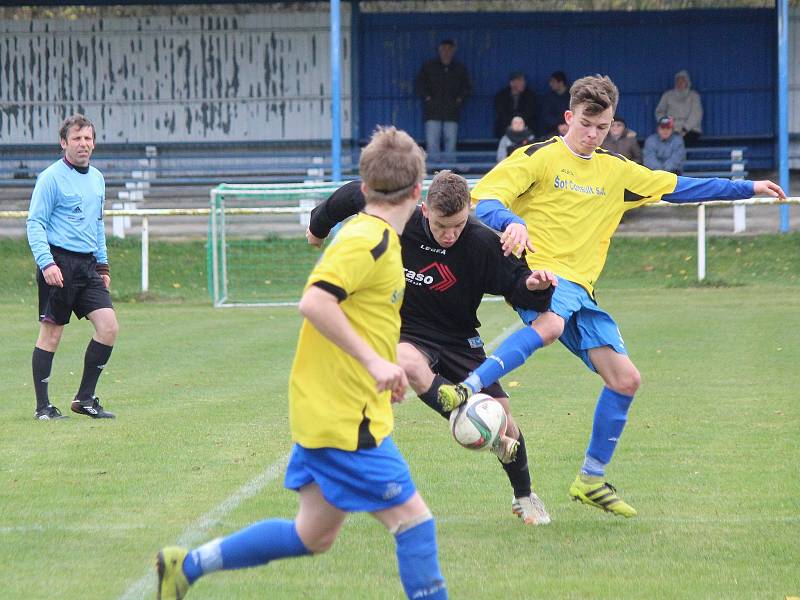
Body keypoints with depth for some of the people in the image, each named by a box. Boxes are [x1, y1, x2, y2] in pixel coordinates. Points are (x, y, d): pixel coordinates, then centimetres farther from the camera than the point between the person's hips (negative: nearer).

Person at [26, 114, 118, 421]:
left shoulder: (97, 179, 15)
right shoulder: (51, 178, -7)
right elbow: (35, 223, -10)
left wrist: (102, 263, 21)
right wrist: (46, 263, -20)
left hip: (88, 265, 7)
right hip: (59, 263, -7)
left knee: (108, 326, -4)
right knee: (51, 333, -2)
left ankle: (85, 398, 6)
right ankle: (43, 406, 7)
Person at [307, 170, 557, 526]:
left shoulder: (481, 242, -19)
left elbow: (515, 283, -12)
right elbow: (355, 194, 0)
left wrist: (533, 285, -36)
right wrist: (319, 226, 16)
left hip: (459, 339, 1)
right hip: (406, 333, -1)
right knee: (409, 362, -39)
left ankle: (524, 497, 20)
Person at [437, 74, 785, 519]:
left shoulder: (616, 171, 18)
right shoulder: (539, 157, 0)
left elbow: (678, 187, 27)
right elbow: (484, 199, -9)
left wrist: (748, 189, 27)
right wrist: (511, 223, -31)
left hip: (580, 288, 7)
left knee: (626, 380, -1)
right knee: (550, 325, -42)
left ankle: (592, 479, 12)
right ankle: (467, 389, -44)